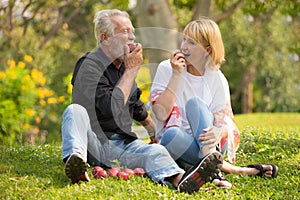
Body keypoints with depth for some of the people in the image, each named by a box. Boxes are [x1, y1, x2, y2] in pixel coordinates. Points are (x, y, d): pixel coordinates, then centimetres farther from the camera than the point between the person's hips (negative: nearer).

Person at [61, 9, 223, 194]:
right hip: (93, 142, -5)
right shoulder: (89, 65, -8)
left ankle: (180, 179, -62)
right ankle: (75, 159, -64)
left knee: (155, 151, -26)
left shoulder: (124, 65, 17)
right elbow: (111, 108, -22)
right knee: (75, 110, -33)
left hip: (122, 145, 5)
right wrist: (131, 70, -14)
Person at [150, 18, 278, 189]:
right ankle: (231, 169, -29)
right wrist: (176, 75, -18)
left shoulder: (217, 79, 1)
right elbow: (161, 114, -13)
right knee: (171, 135, -36)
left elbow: (224, 123, -8)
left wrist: (218, 132, -33)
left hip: (208, 144, 1)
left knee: (194, 102, -26)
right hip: (178, 144, -1)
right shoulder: (166, 69, -1)